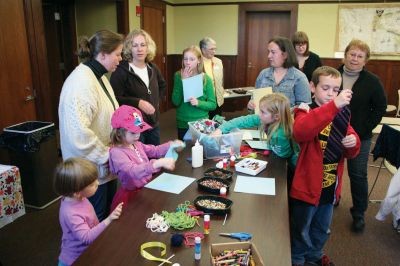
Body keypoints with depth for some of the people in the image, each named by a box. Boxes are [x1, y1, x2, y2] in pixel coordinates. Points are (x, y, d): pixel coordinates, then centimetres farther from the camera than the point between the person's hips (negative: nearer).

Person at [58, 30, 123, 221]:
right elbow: (79, 132, -32)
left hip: (106, 164, 9)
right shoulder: (81, 82, -23)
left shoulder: (99, 76, 8)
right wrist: (104, 156, -19)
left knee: (110, 215, 24)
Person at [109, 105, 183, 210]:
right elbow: (134, 171, -34)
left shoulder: (136, 144, 8)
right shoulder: (116, 152, -20)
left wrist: (171, 145, 3)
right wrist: (158, 163, -46)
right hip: (133, 194, -8)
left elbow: (154, 151, 21)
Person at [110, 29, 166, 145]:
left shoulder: (153, 68, 7)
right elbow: (115, 98, -19)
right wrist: (138, 103, -25)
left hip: (154, 123, 7)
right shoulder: (121, 70, -13)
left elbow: (162, 85, 27)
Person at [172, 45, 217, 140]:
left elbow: (213, 105, -5)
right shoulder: (178, 76, -5)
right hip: (183, 124, 0)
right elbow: (176, 102, -13)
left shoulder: (206, 78, -5)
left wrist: (198, 103, -22)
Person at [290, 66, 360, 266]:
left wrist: (353, 142, -15)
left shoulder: (341, 114, 3)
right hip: (307, 185, -6)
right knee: (301, 228, 15)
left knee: (323, 228, 27)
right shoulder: (306, 111, -16)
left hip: (331, 185, 6)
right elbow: (300, 131, -42)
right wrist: (333, 106, -49)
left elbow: (350, 153, 9)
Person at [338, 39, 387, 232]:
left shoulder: (372, 82, -6)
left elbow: (380, 108, -2)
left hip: (359, 137, -2)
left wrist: (363, 129, -10)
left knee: (358, 175, 6)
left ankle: (359, 214, 22)